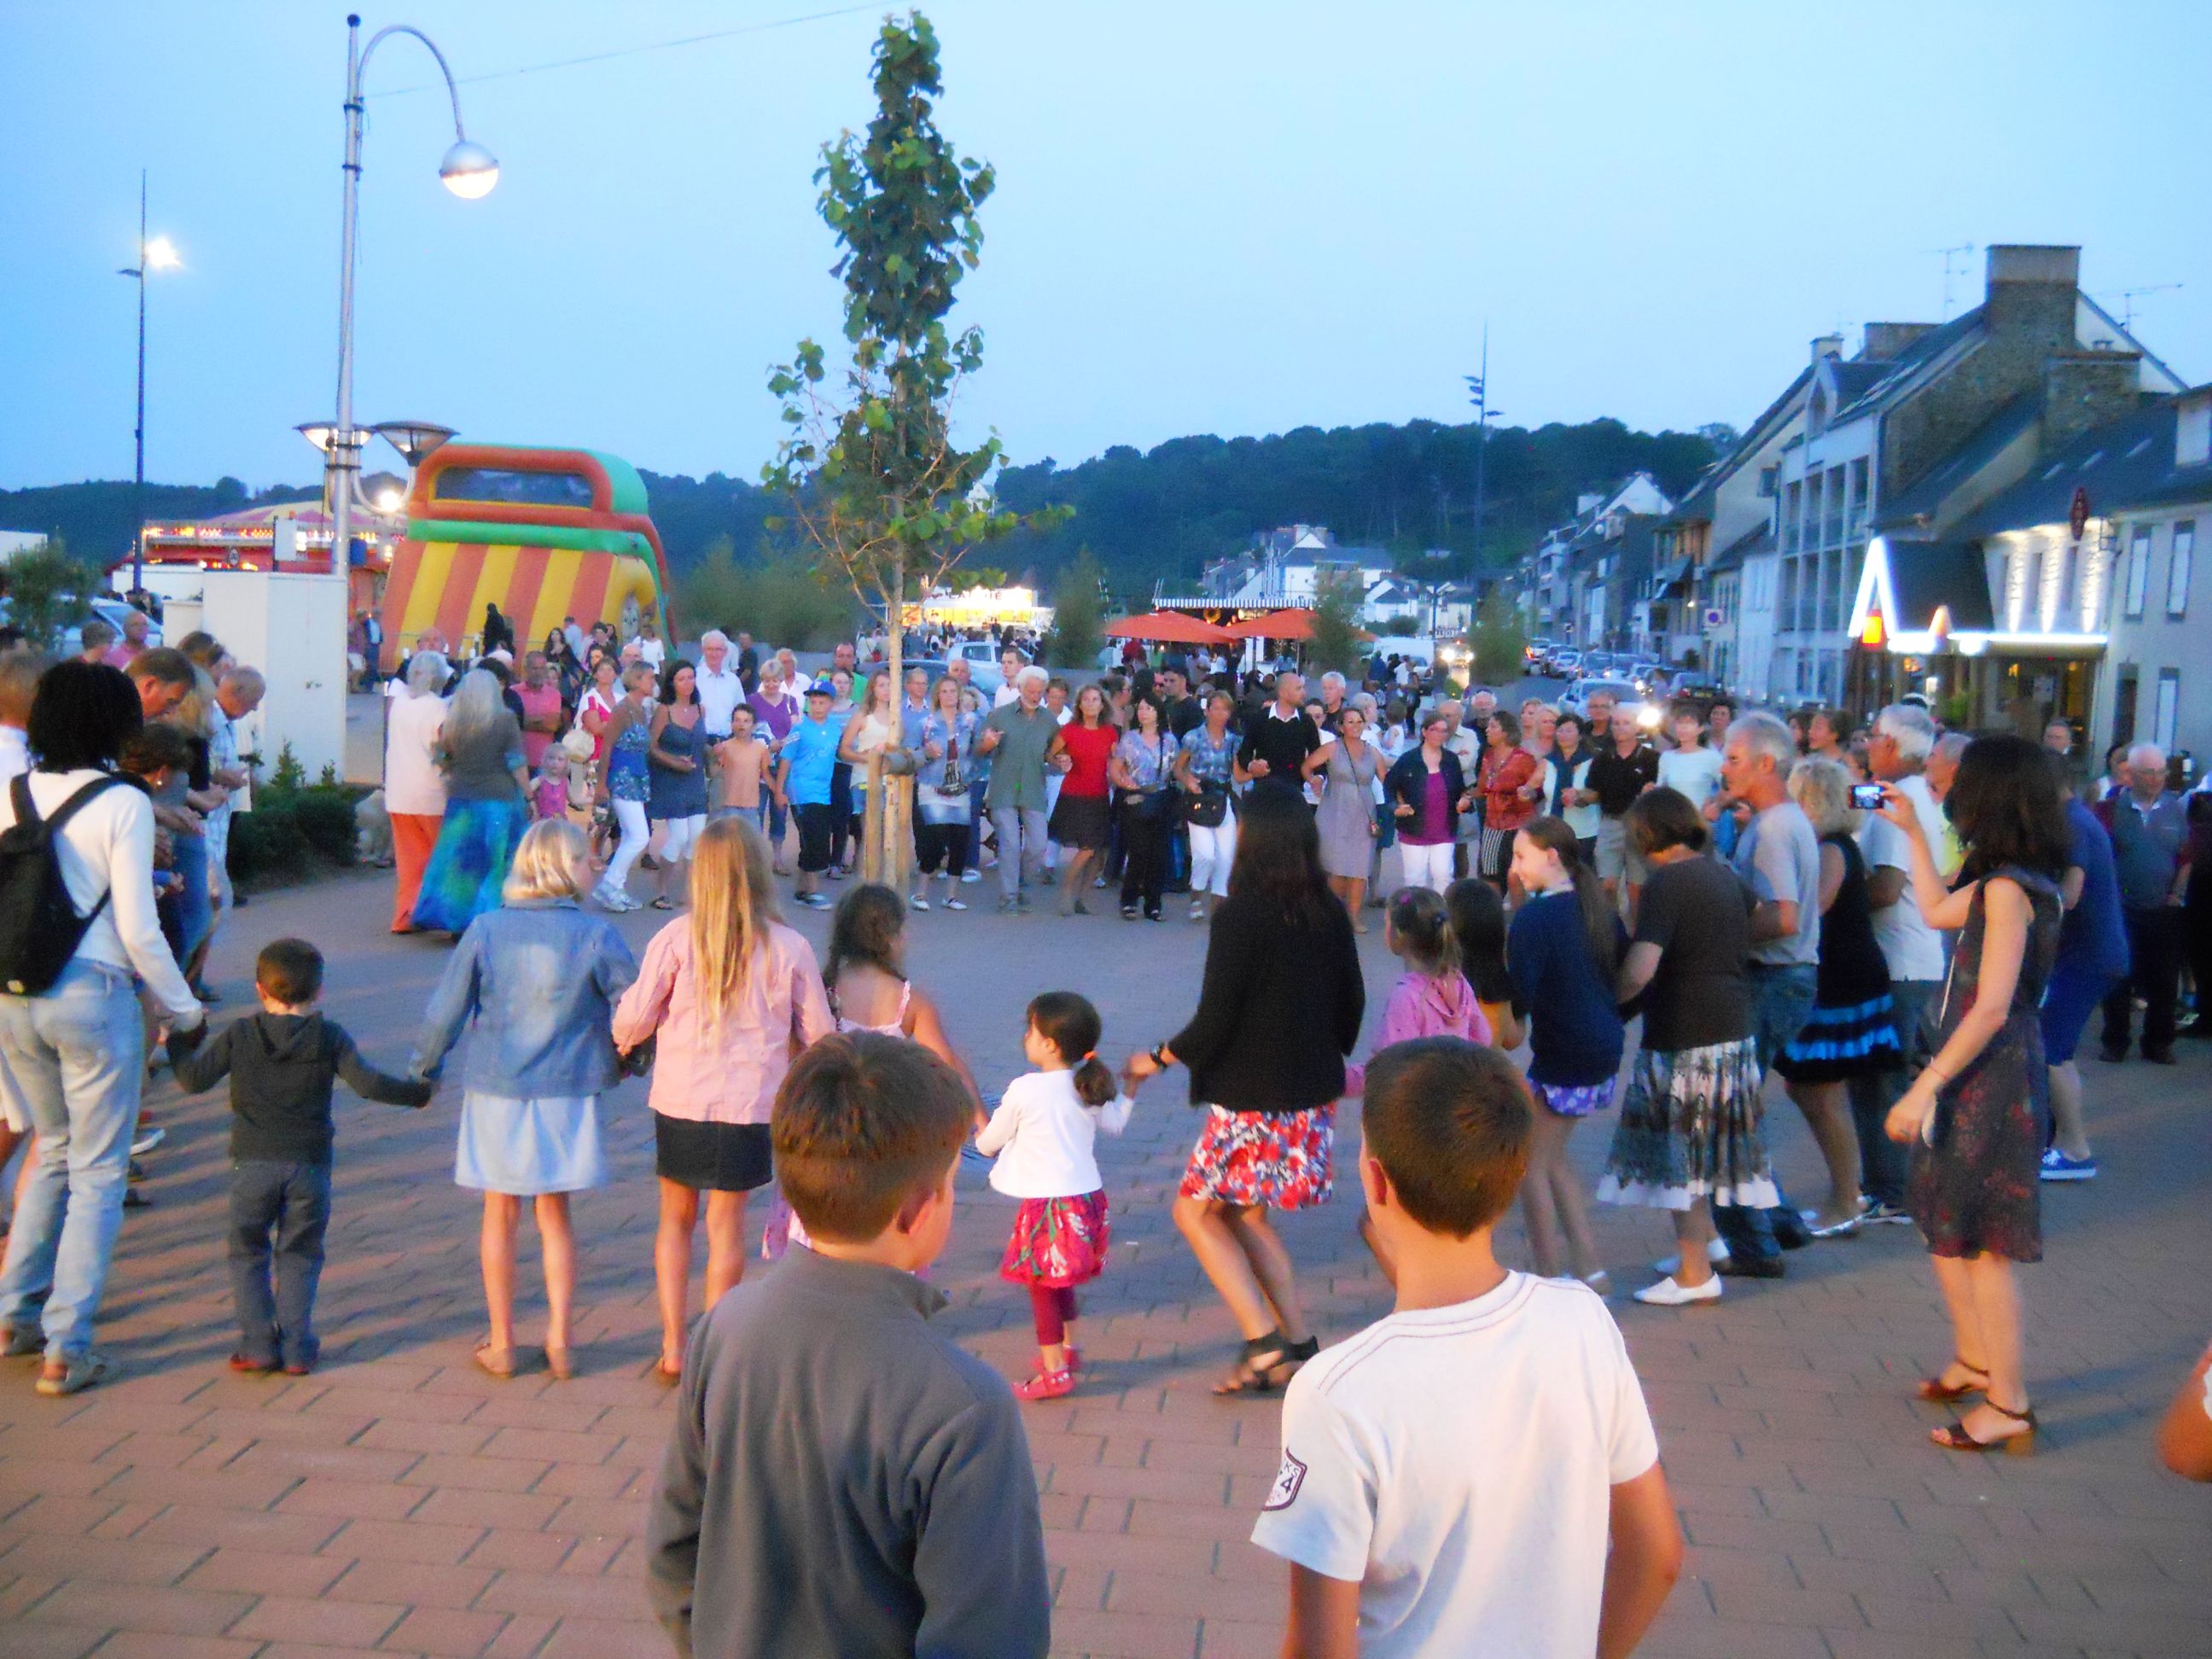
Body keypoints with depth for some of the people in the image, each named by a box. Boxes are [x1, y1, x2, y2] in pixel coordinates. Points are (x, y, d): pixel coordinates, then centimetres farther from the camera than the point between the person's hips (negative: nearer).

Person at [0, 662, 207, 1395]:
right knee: (98, 1173, 6)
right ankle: (66, 1348, 8)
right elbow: (138, 930, -12)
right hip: (91, 996, -5)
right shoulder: (122, 804, -11)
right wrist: (183, 1008, -1)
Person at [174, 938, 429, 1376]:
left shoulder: (238, 1035, -1)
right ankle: (295, 1347, 8)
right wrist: (418, 1091, 2)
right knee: (298, 1257, 11)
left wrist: (182, 1040, 15)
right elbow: (368, 1084, -11)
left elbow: (193, 1079, -3)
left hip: (253, 1163, 0)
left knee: (248, 1253, 14)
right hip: (309, 1165, 0)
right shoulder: (330, 1037, -3)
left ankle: (258, 1344, 9)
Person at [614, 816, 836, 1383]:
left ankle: (673, 1347, 18)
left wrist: (624, 1039, 19)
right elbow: (818, 1035, 0)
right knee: (727, 1222, 12)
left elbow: (633, 1020, -5)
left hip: (679, 1101, 0)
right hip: (750, 1103, 0)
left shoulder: (676, 939, -10)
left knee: (676, 1217, 17)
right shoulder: (789, 948, -8)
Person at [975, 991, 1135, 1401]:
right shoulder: (1088, 1087, 0)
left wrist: (981, 1137, 21)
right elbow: (1116, 1123, 18)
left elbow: (988, 1143, -2)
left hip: (1046, 1201, -7)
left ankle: (1054, 1371, 7)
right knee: (1060, 1279, 25)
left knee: (1041, 1283, 5)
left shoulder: (1024, 1091, -16)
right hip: (1087, 1195, 7)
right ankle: (1068, 1346, 38)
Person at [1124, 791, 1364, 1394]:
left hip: (1253, 1096, -7)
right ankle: (1298, 1342, 20)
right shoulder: (1330, 913, 2)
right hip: (1314, 1093, 7)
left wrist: (1158, 1058, 0)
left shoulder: (1239, 915, -18)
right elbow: (1353, 1000, 11)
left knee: (1196, 1209, 11)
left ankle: (1263, 1340, 2)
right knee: (1245, 1213, 21)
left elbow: (1214, 1020, -17)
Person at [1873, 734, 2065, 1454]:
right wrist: (1912, 831, 29)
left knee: (1981, 1240, -2)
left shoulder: (2008, 888, -21)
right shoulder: (2006, 882, 8)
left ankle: (2008, 1406, 7)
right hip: (1982, 1074, 10)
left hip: (1993, 1078, -10)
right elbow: (1936, 911, 26)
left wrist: (1924, 1088, -21)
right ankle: (1974, 1361, 36)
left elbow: (1991, 1008, -24)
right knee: (1942, 1222, 20)